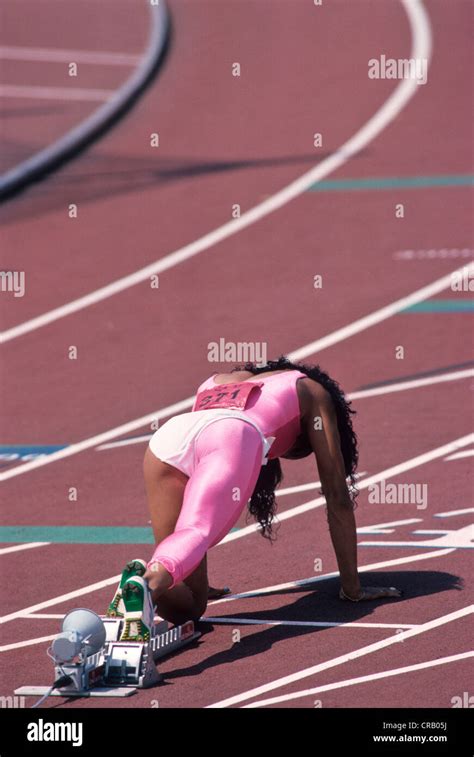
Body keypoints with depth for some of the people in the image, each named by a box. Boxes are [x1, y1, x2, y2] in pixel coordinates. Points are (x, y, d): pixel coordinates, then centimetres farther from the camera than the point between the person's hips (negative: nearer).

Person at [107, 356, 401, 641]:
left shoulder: (217, 382, 44)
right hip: (232, 439, -4)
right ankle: (148, 585, -59)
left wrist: (195, 583, 56)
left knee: (188, 605, 2)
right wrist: (352, 587, 36)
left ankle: (143, 578, -29)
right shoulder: (313, 393, 34)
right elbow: (338, 496, 31)